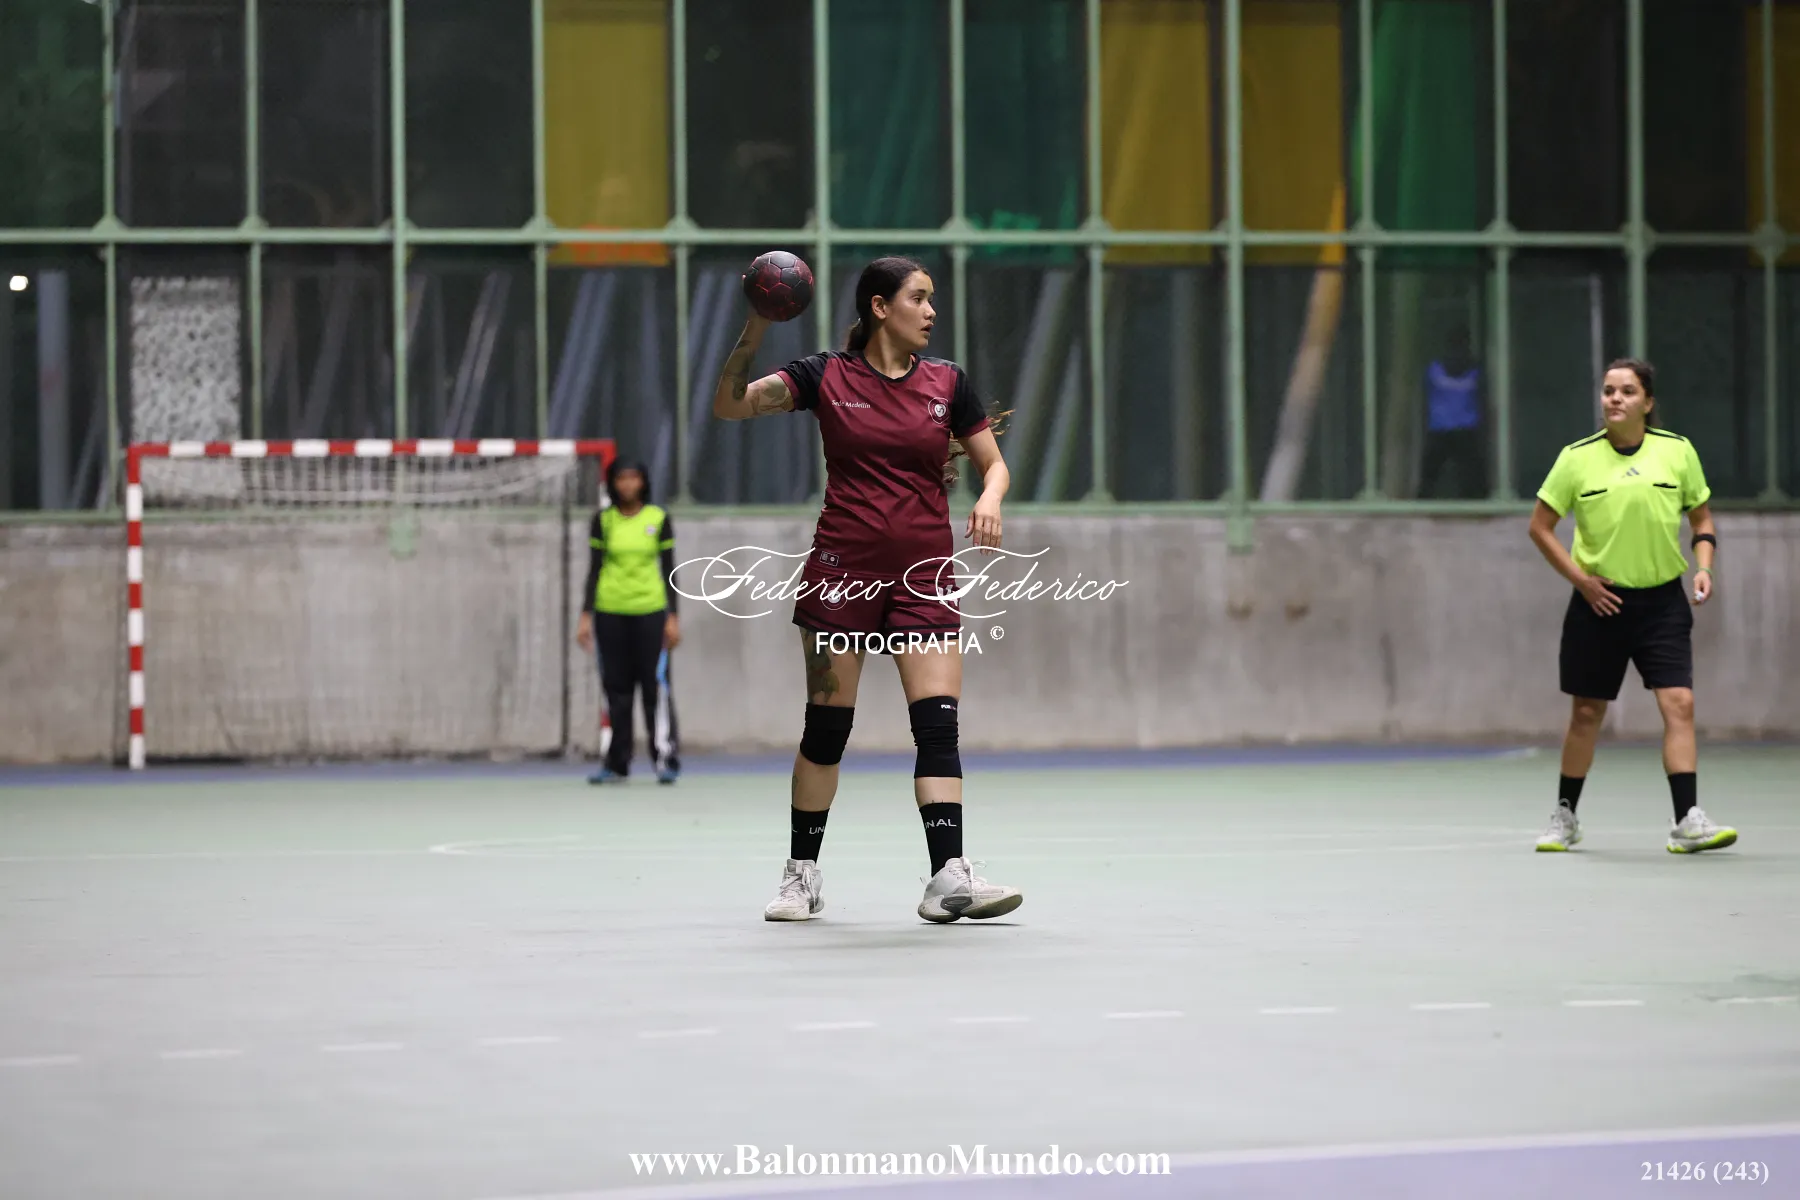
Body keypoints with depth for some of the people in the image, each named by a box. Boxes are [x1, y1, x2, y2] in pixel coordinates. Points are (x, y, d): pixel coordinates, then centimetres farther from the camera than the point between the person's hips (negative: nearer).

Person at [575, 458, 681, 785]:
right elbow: (594, 570, 7)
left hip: (650, 611, -1)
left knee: (656, 686, -7)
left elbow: (669, 570, 4)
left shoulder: (659, 519, 3)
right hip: (610, 612, 1)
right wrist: (586, 616, 2)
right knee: (616, 689, 4)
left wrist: (673, 617, -1)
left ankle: (666, 760, -5)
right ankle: (615, 763, 9)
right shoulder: (602, 521, 6)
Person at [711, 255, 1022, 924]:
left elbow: (993, 462, 12)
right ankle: (802, 875, 16)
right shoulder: (827, 376, 0)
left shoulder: (946, 383, 7)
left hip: (923, 574, 2)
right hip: (843, 567, -2)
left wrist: (989, 499, -10)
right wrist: (755, 330, -19)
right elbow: (729, 405, -6)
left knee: (938, 724, -10)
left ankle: (949, 879, -16)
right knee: (827, 725, 3)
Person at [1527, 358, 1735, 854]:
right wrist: (1581, 578, -5)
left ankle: (1687, 822, -15)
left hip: (1662, 600, 0)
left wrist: (1703, 567, -6)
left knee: (1679, 703, -13)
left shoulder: (1677, 451, 0)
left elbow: (1701, 517, 11)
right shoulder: (1578, 458, -4)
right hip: (1601, 601, 0)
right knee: (1587, 711, 8)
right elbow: (1540, 526, 4)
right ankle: (1565, 817, 24)